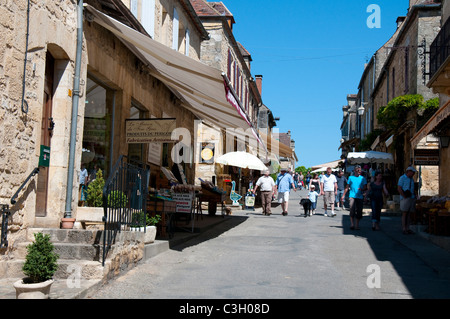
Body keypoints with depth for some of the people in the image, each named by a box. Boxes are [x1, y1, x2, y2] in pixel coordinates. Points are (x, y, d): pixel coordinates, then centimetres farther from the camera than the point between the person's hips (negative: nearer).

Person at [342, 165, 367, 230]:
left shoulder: (362, 178, 10)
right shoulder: (351, 177, 9)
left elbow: (365, 187, 6)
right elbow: (347, 187, 13)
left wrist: (362, 189, -16)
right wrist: (343, 195, 10)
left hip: (360, 197, 1)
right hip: (352, 196, -1)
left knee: (359, 211, 1)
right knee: (352, 210, -12)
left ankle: (357, 225, 13)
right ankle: (352, 224, -5)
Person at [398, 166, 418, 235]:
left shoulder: (411, 179, 18)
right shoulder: (402, 178, -5)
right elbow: (399, 188, -12)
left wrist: (415, 195, 9)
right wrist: (405, 197, -16)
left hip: (412, 198, 7)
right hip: (405, 198, -7)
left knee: (408, 214, 7)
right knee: (404, 214, -7)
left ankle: (407, 228, 9)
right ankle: (404, 229, -4)